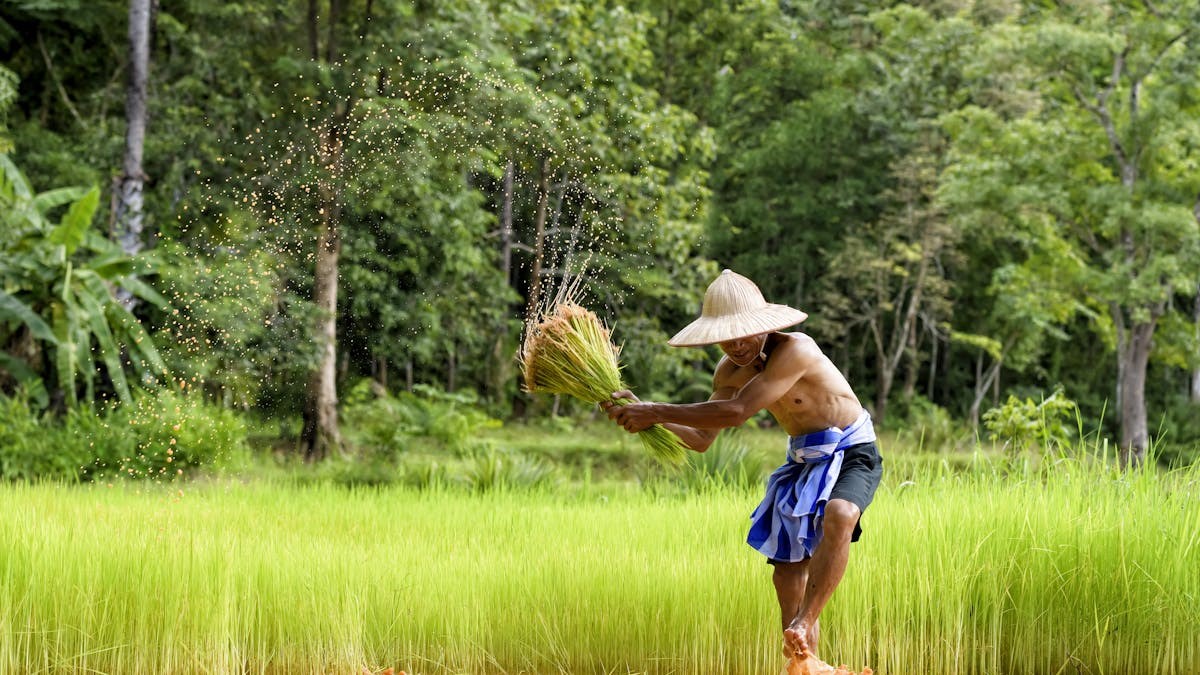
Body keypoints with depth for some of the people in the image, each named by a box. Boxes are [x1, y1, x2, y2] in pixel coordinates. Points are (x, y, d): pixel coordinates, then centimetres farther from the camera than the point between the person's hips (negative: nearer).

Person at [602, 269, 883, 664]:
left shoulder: (795, 351, -29)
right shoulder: (730, 371, -3)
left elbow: (736, 412, -34)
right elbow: (700, 438, 1)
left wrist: (657, 412, -29)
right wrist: (644, 414, -15)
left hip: (851, 453, -8)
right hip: (803, 461, 8)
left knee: (838, 517, -38)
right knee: (787, 573, 7)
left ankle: (805, 624, -33)